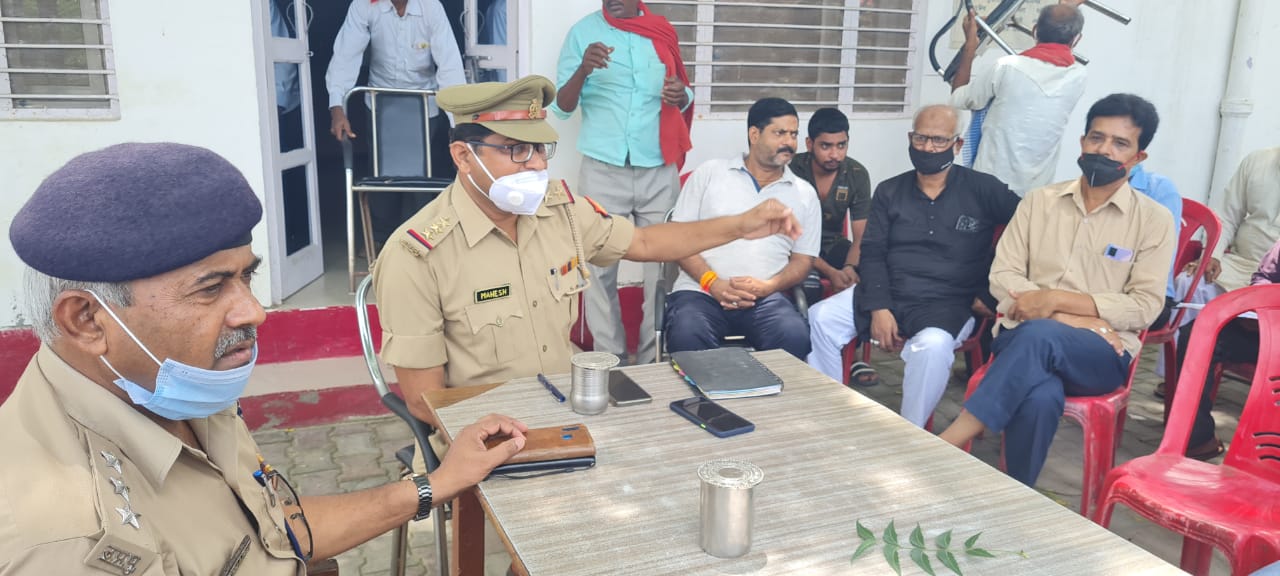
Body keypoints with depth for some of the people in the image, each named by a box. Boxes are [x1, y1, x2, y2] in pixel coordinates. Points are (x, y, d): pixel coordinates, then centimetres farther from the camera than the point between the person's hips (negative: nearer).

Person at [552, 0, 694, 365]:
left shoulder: (663, 32, 8)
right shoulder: (583, 31, 1)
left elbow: (683, 98, 15)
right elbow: (561, 107, -2)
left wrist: (682, 95, -9)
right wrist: (583, 70, -20)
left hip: (659, 170, 2)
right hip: (602, 170, -2)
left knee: (663, 263, 4)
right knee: (600, 266, -1)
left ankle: (656, 356, 14)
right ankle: (608, 358, 9)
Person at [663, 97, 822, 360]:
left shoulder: (804, 194, 14)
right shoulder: (709, 173, 8)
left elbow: (802, 260, 13)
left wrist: (767, 287, -9)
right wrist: (712, 282, -11)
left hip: (765, 298, 2)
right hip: (701, 291, -1)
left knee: (795, 336, -30)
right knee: (686, 336, -34)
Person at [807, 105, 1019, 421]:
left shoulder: (983, 190, 3)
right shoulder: (889, 191, 12)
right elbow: (872, 253, 5)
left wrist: (991, 292, -8)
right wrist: (879, 309, -11)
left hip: (946, 304, -3)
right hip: (884, 293, 4)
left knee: (932, 345, -36)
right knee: (820, 317, -19)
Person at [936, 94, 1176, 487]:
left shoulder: (1153, 220, 6)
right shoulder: (1039, 201, 12)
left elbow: (1145, 306, -2)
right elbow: (1002, 276, 4)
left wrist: (1056, 299, -14)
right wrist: (1076, 321, -10)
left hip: (1103, 354, -1)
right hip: (1022, 336, 1)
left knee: (1040, 335, -38)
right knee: (1040, 397, -37)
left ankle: (944, 446, -35)